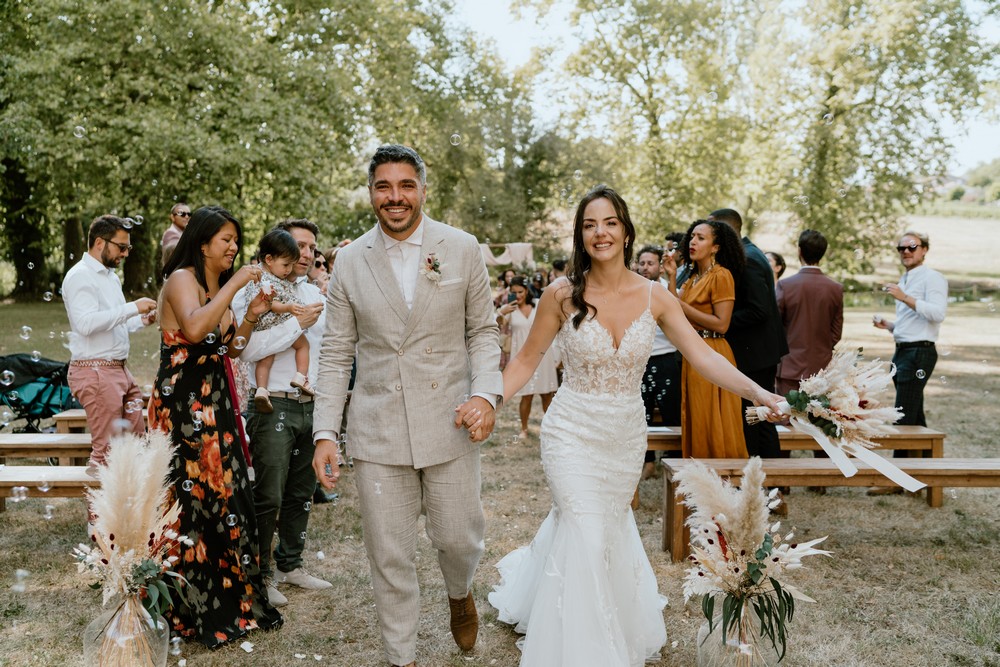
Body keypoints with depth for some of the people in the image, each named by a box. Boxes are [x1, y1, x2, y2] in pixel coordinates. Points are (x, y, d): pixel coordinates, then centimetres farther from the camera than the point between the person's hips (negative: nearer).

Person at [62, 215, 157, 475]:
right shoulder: (80, 276, -12)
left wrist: (142, 320, 7)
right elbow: (86, 323, -26)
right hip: (96, 371, -10)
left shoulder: (111, 275, 19)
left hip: (119, 369, 10)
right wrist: (132, 307, -25)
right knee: (108, 452, -7)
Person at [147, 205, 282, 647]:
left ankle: (229, 600, 22)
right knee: (193, 498, -4)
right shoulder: (181, 279, -10)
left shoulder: (219, 287, 16)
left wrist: (252, 315, 5)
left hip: (216, 403, 9)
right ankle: (189, 608, 9)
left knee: (224, 492, 10)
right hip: (184, 403, -9)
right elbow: (194, 328, -31)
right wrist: (233, 286, -24)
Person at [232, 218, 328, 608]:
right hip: (274, 407, -7)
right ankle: (260, 575, 11)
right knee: (268, 497, -3)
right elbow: (249, 348, -21)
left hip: (311, 406, 7)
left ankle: (290, 565, 29)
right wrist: (297, 324, -19)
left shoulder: (315, 294, 15)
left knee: (301, 493, 15)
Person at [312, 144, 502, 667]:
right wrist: (325, 432, -1)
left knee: (459, 539, 7)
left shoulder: (462, 248, 0)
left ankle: (460, 592, 43)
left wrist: (486, 393, -12)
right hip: (377, 427, 1)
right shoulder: (350, 260, 3)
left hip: (449, 422, 0)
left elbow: (482, 331, 5)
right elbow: (336, 354, 5)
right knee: (389, 556, 7)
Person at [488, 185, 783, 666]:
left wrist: (759, 394, -23)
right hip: (574, 432, -3)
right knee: (586, 540, -6)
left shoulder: (654, 297, -7)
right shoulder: (562, 294, -12)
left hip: (627, 437, 3)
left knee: (611, 524, 19)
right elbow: (526, 361, -4)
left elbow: (703, 357, -11)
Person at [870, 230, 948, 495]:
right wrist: (888, 324, 10)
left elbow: (937, 313, -22)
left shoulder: (932, 278, -8)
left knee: (904, 418, -10)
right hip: (902, 352, 10)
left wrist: (905, 298, -25)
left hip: (919, 353, -10)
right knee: (915, 417, 14)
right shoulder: (904, 281, 21)